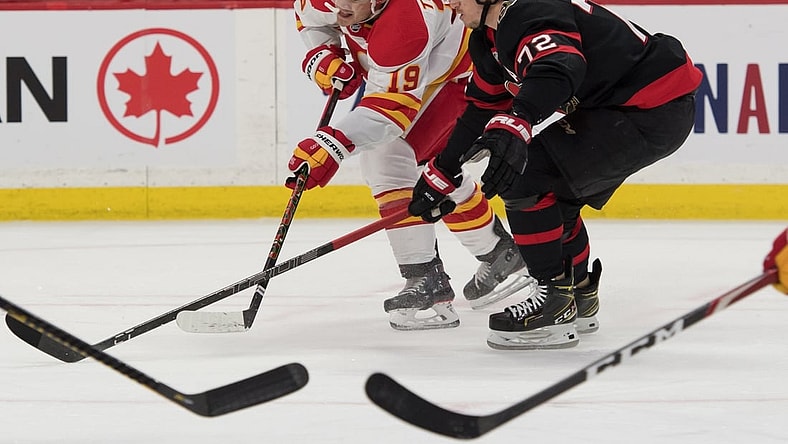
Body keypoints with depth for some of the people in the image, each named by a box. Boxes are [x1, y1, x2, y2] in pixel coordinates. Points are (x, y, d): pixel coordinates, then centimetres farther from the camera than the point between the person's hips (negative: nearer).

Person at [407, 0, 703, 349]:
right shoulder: (490, 36, 12)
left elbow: (558, 70, -42)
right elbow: (482, 107, 24)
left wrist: (513, 127, -57)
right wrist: (442, 174, 25)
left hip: (655, 110, -11)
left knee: (523, 177, -13)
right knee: (553, 192, 21)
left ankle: (556, 302, -6)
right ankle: (580, 298, 36)